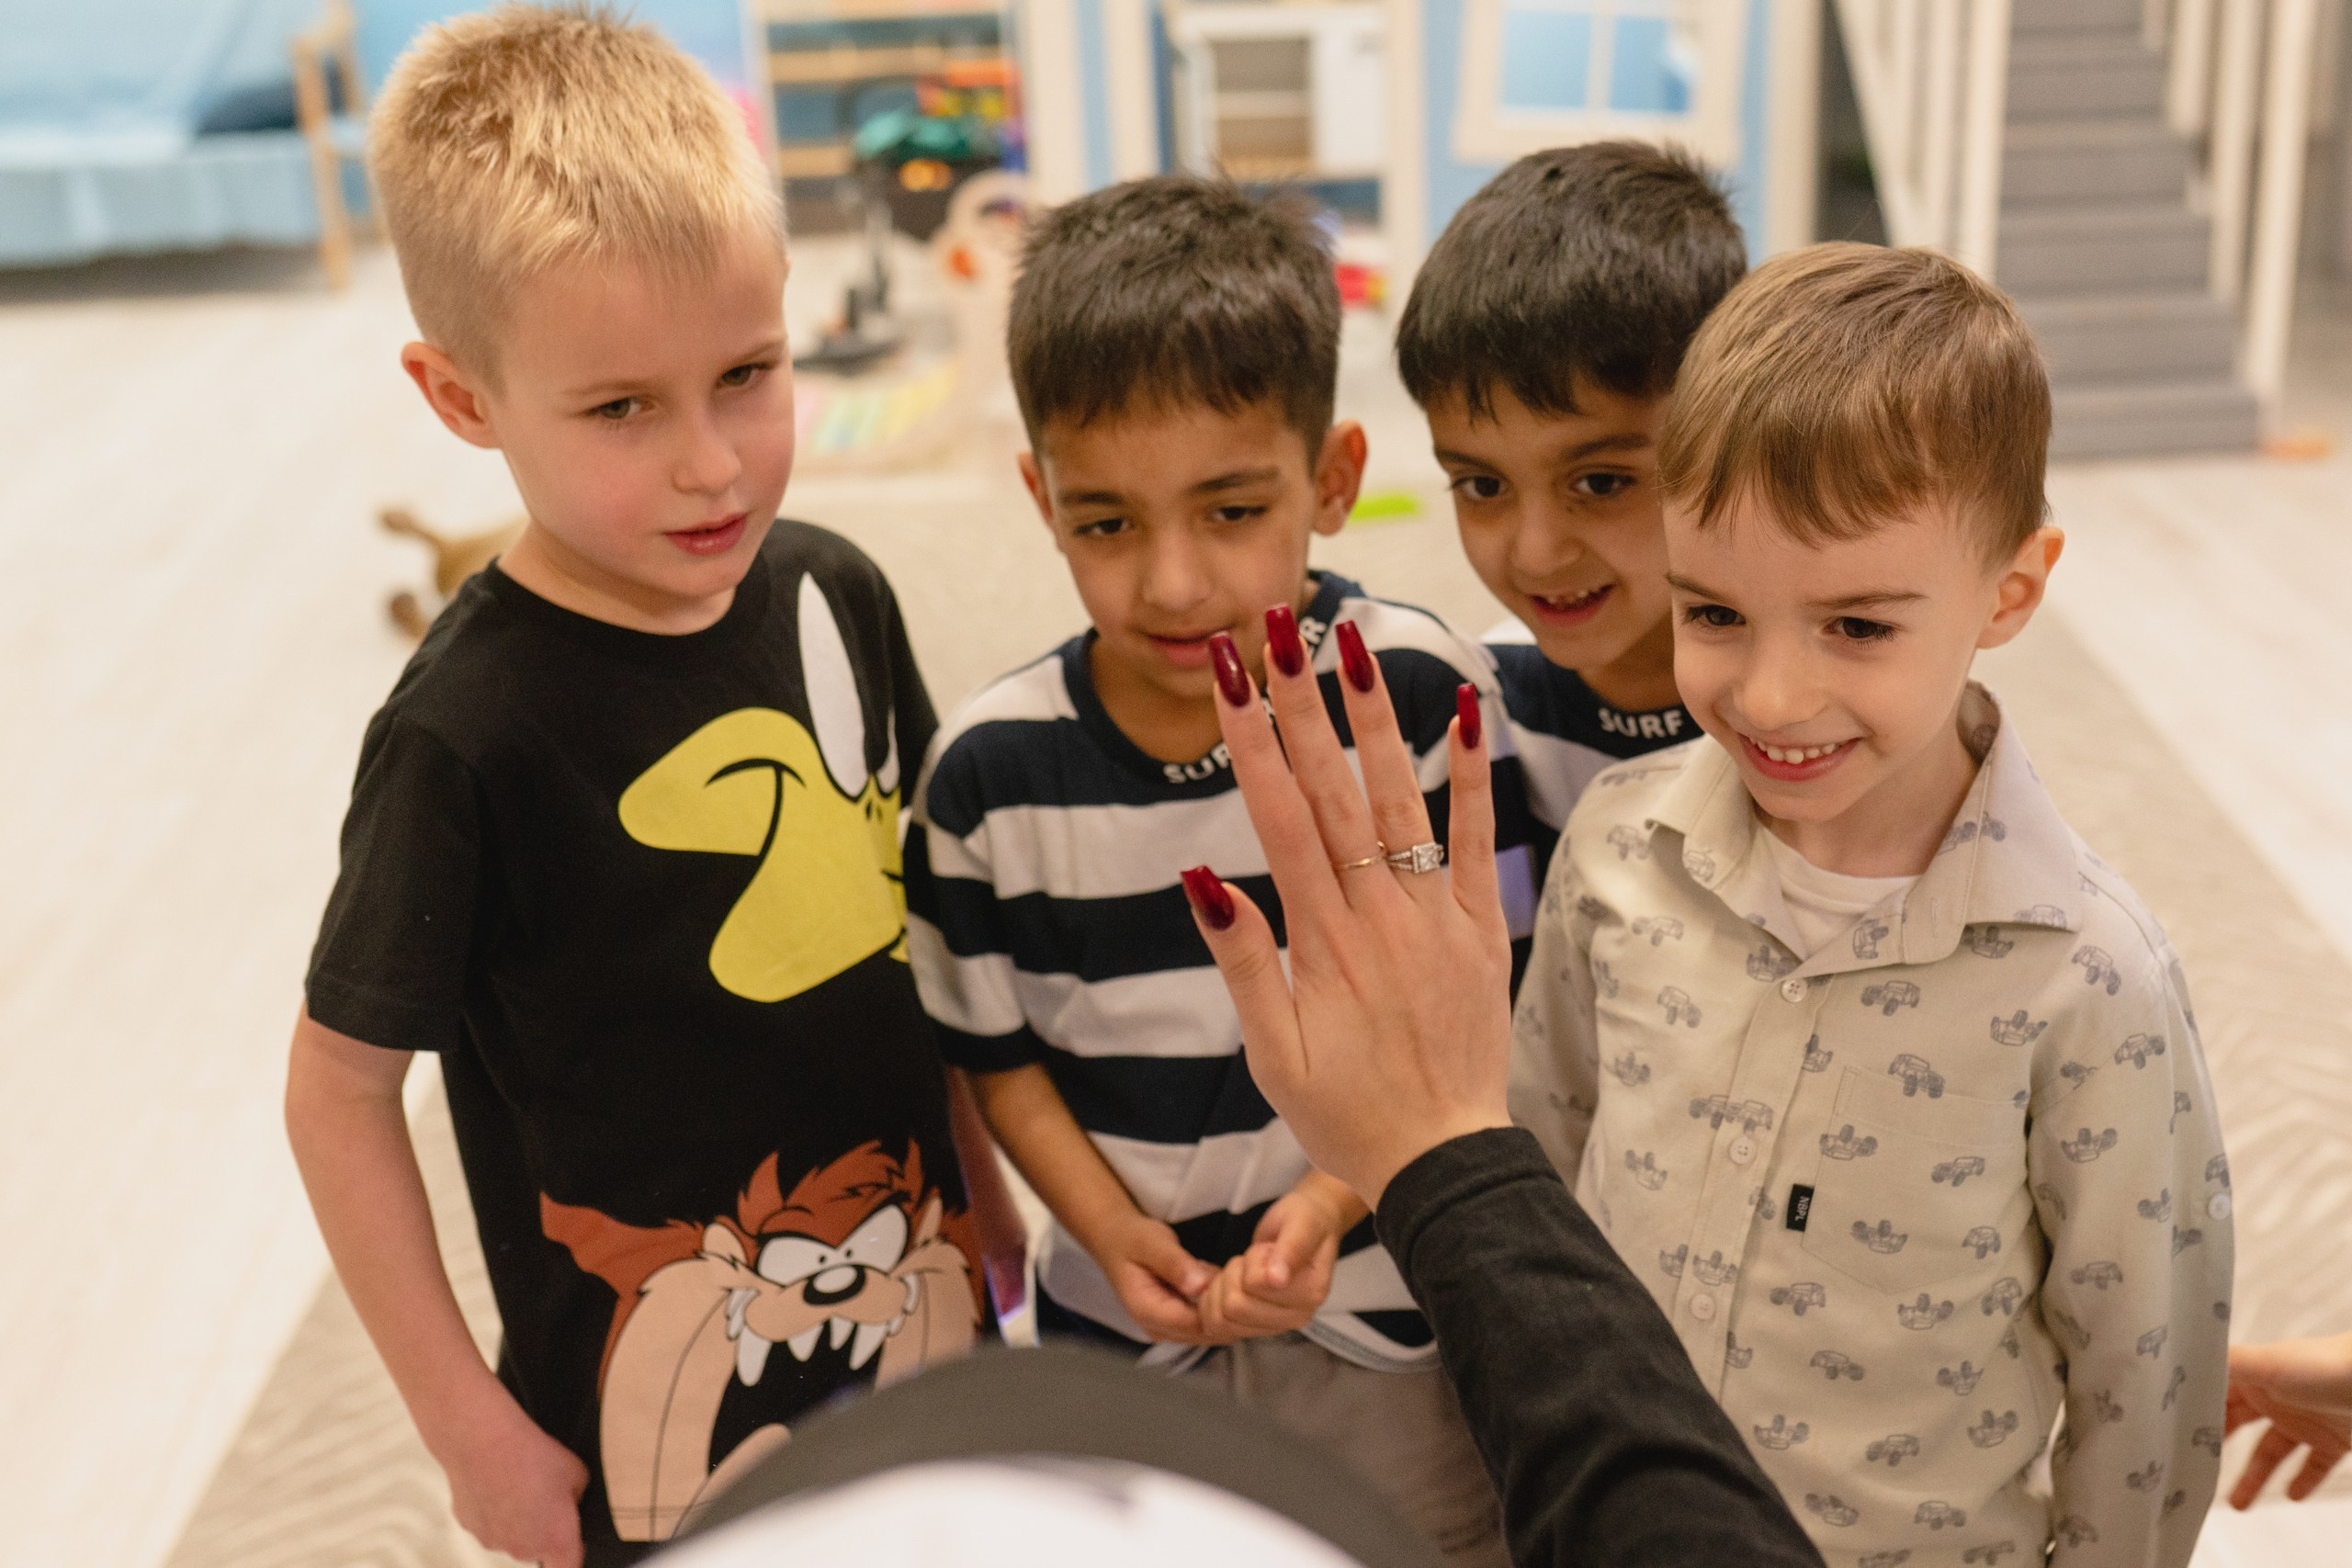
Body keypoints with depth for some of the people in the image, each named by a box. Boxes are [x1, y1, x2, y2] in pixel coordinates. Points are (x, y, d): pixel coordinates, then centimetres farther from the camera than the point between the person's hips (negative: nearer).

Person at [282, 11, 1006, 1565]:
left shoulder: (833, 592, -7)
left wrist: (983, 1195, 10)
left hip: (922, 1316, 5)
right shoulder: (468, 732, -23)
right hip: (664, 1395, -5)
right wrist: (473, 1431, -9)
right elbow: (339, 1089, -13)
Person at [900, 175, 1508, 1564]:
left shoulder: (1424, 697, -16)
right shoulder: (991, 769, -12)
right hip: (1124, 1332, 2)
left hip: (1385, 1318, -1)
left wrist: (1336, 1195, -19)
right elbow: (997, 1049, 0)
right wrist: (1112, 1230, -12)